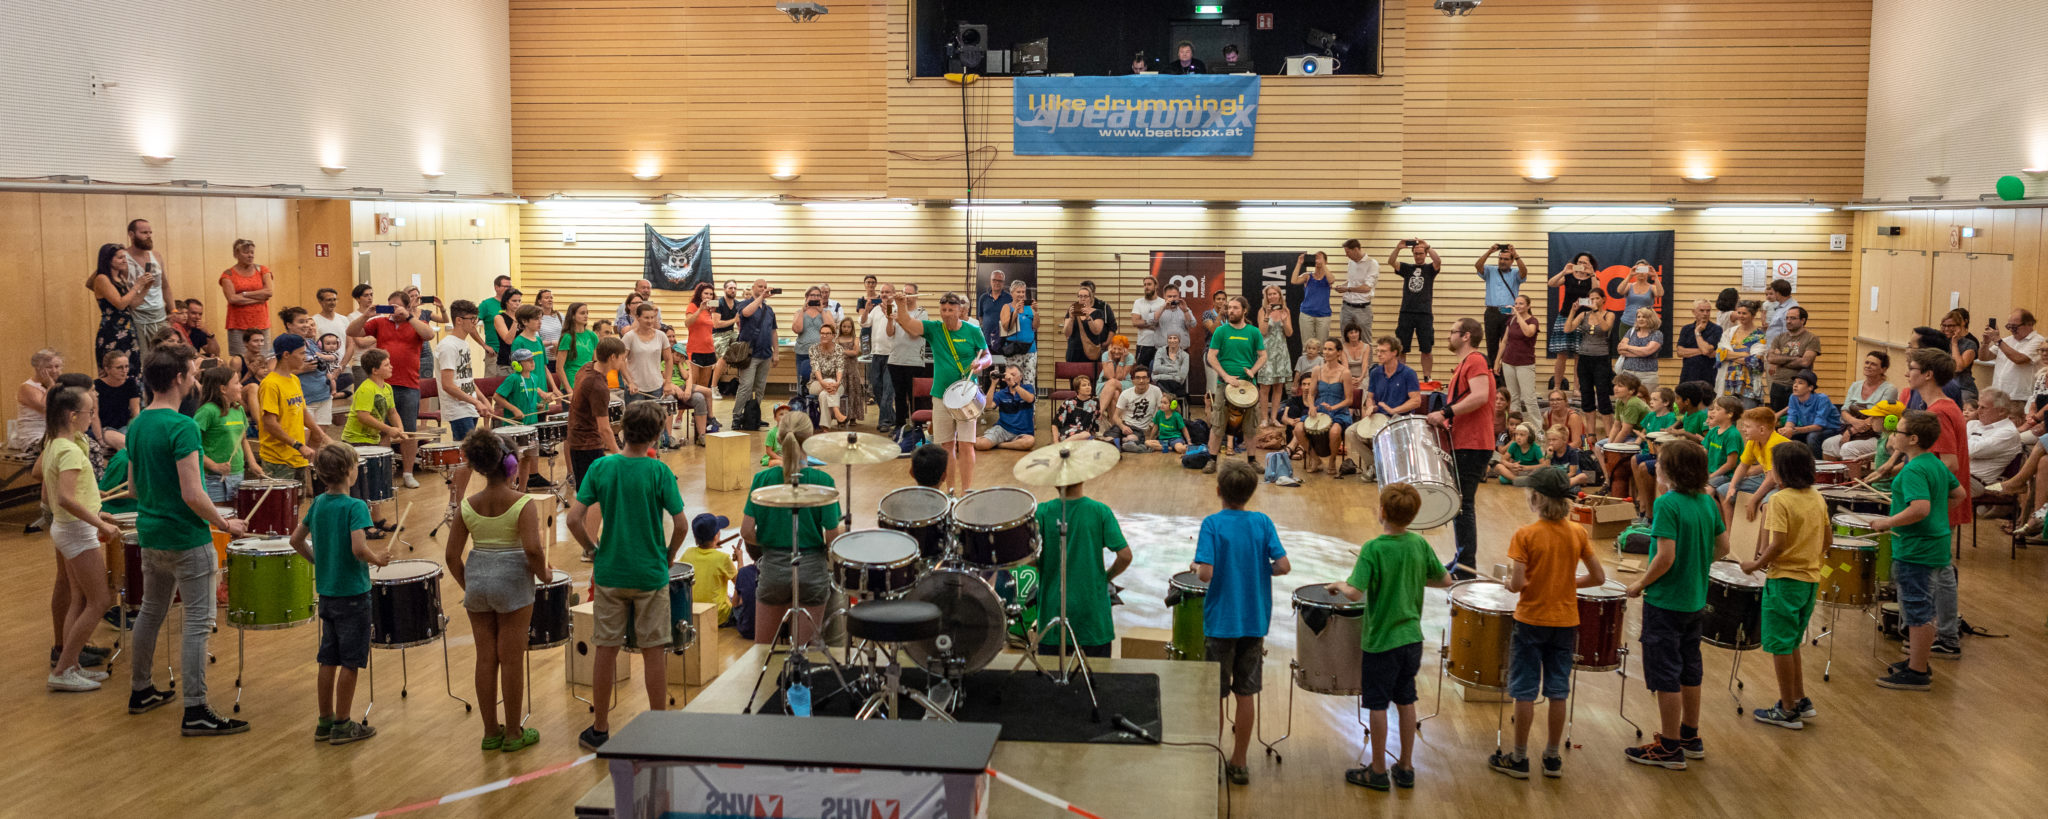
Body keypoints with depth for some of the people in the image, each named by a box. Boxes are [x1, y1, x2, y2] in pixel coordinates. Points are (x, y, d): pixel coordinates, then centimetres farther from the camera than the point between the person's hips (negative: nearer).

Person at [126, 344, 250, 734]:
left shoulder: (136, 426, 7)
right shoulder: (182, 427, -20)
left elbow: (134, 487, 15)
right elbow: (192, 494, -23)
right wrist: (224, 524, -11)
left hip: (150, 536, 9)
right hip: (187, 540, -9)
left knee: (151, 613, 21)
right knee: (198, 622, -4)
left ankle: (141, 691, 34)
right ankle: (195, 712, -4)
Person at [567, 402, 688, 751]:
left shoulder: (600, 467, -4)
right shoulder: (658, 471, -12)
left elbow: (574, 519, -8)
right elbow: (681, 525, -13)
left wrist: (595, 551, 6)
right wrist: (668, 558, 4)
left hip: (609, 574, 2)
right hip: (650, 575, -2)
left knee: (606, 650, 11)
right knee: (653, 652, 7)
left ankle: (600, 730, 19)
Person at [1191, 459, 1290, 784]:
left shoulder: (1213, 524, -13)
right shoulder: (1262, 522, -3)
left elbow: (1205, 573, -22)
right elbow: (1284, 566, -9)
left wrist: (1195, 566, 0)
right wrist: (1260, 570, 9)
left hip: (1220, 623, -3)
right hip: (1255, 622, 3)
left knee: (1215, 697, 8)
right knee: (1246, 694, 12)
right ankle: (1238, 764, 20)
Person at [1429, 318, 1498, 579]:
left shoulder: (1475, 360, -11)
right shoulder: (1466, 363, 22)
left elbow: (1480, 396, -25)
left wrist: (1446, 412, -26)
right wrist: (1445, 419, 14)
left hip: (1472, 445, -11)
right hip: (1464, 443, 11)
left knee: (1463, 505, -8)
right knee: (1460, 503, 16)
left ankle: (1466, 567, -6)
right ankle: (1463, 561, 23)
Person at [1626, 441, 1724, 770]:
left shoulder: (1667, 503, -20)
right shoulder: (1708, 501, 2)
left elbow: (1665, 557, -25)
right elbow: (1722, 548, 9)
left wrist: (1639, 585, -12)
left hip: (1665, 603, -8)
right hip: (1695, 599, 8)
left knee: (1665, 674, 2)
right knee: (1689, 669, 19)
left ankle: (1670, 747, 8)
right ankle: (1690, 737, 31)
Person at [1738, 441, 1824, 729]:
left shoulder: (1780, 500, -17)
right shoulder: (1818, 499, 5)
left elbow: (1777, 545, -23)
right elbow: (1828, 541, 11)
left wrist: (1755, 565, -10)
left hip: (1785, 579, -7)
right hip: (1811, 578, 8)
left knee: (1780, 646, 3)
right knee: (1791, 643, 21)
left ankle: (1788, 711, 9)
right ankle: (1800, 701, 25)